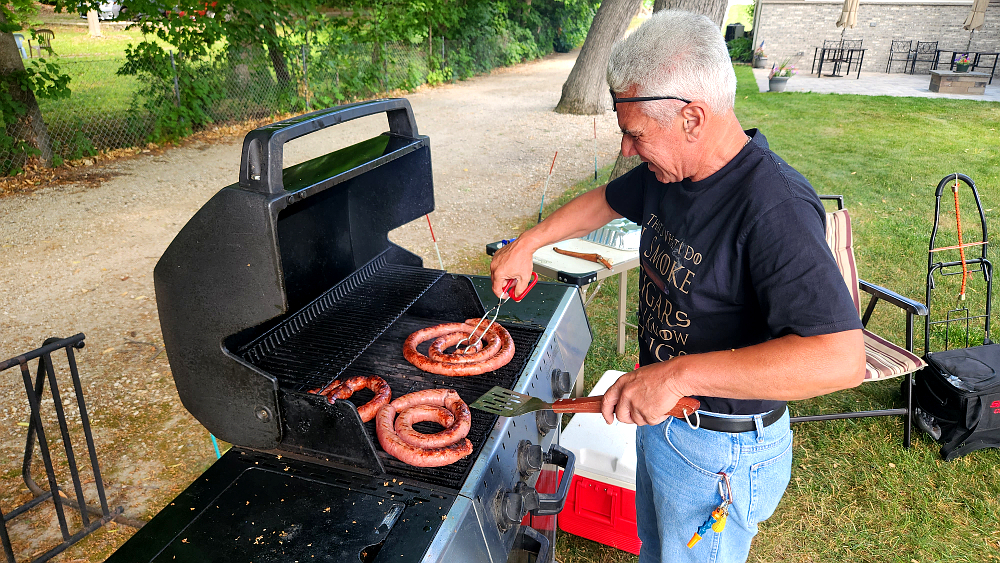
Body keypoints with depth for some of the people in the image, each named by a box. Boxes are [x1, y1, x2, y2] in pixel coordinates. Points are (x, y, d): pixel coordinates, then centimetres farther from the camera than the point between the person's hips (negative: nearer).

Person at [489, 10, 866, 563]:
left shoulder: (774, 209, -33)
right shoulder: (668, 171, -6)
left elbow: (842, 358, -41)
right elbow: (603, 201, 14)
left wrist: (677, 374, -43)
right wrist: (527, 243, 9)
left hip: (720, 454, -7)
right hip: (659, 415, 8)